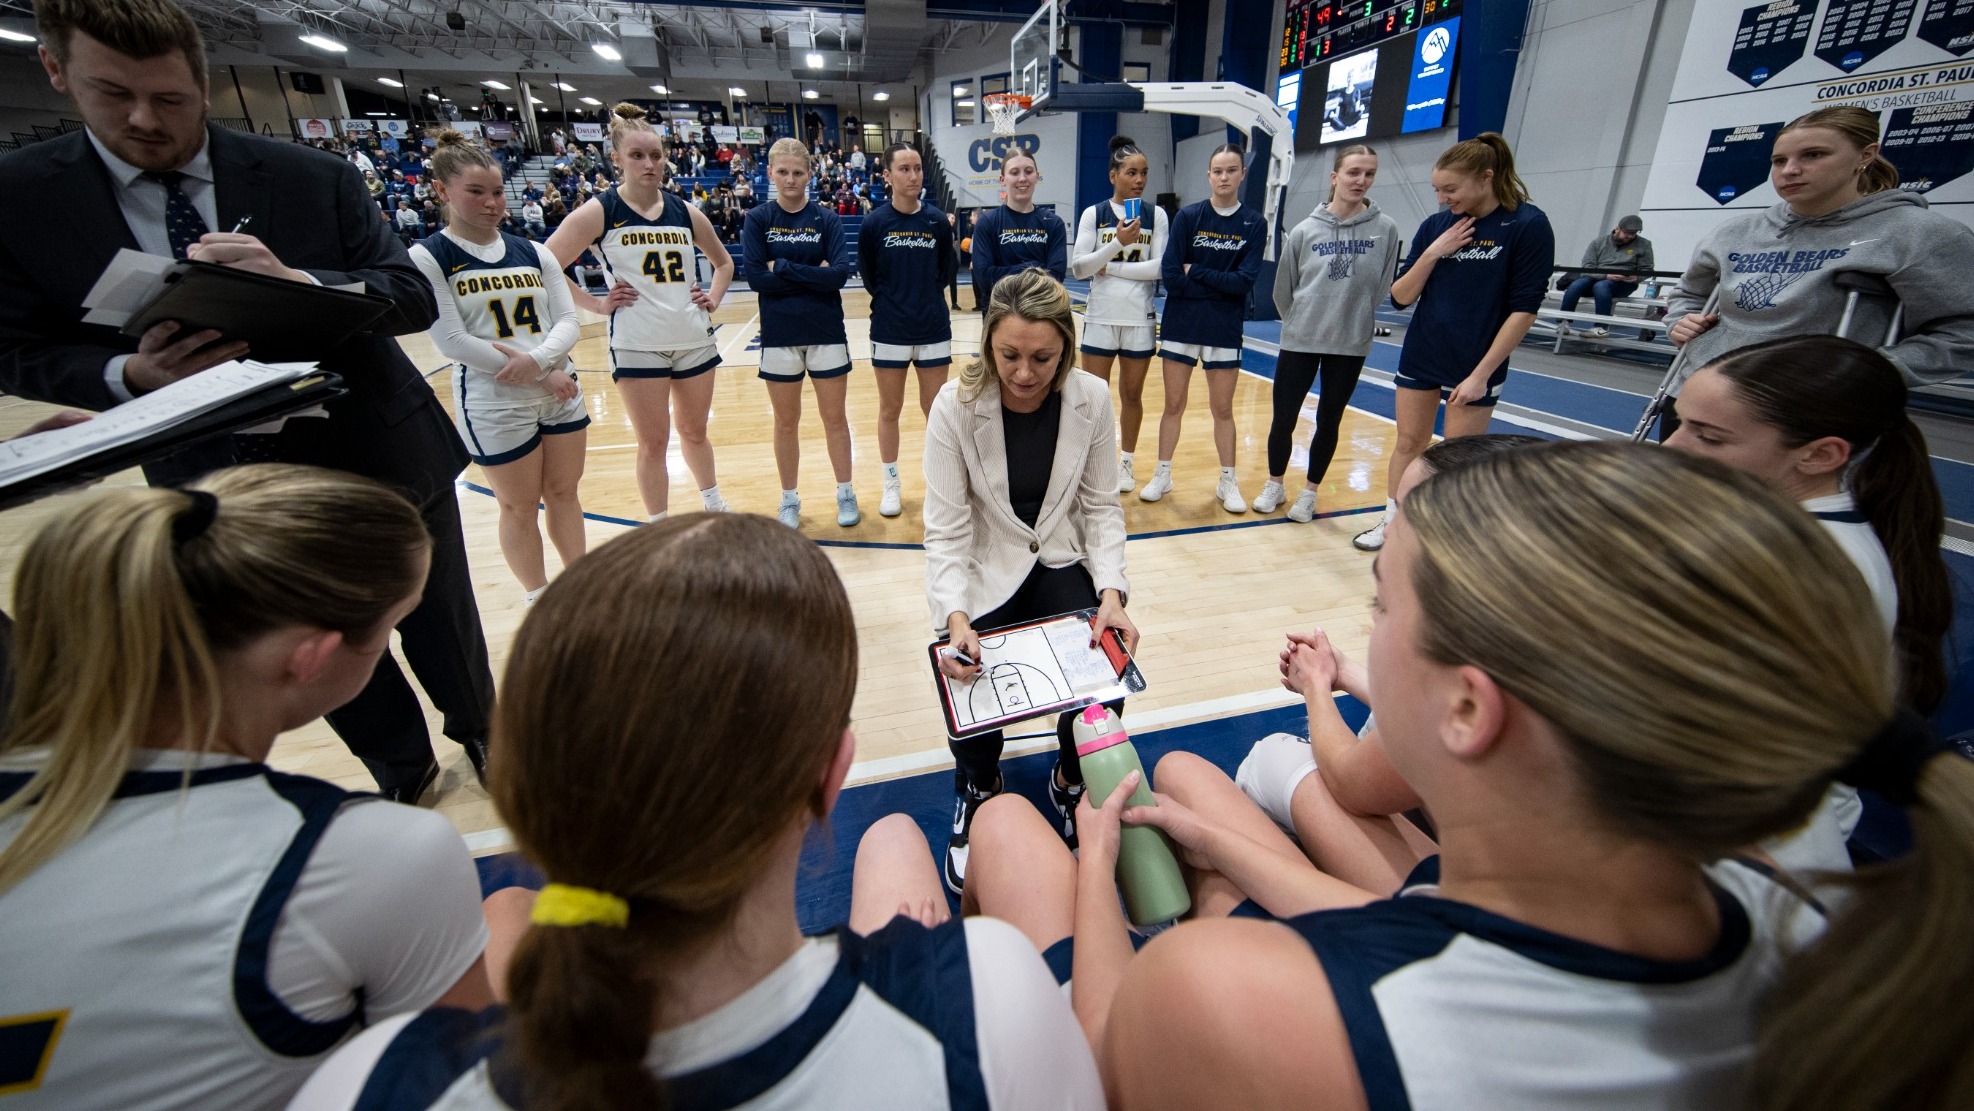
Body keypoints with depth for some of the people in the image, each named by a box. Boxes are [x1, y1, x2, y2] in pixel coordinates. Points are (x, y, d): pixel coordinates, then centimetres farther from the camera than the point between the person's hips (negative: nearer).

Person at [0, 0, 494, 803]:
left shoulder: (313, 178, -4)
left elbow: (416, 298, -7)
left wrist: (298, 282, -25)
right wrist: (132, 374, -20)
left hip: (386, 460, -1)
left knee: (441, 622, 15)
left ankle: (477, 731, 41)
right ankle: (402, 772, 41)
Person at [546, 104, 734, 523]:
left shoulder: (685, 212, 6)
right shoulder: (599, 212, -5)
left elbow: (723, 261, 22)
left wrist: (714, 298, 8)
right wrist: (597, 304, -10)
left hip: (694, 339, 4)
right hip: (637, 346, -3)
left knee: (694, 432, 16)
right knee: (653, 443, 3)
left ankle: (714, 503, 36)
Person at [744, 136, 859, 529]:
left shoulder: (827, 219, 1)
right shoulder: (757, 219, 1)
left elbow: (840, 273, -13)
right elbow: (755, 277, -11)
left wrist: (783, 268, -15)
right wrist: (813, 275, -14)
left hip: (826, 332, 0)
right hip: (778, 334, 0)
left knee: (834, 418, 7)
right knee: (786, 422, 10)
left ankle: (845, 494, 21)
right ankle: (789, 499, 24)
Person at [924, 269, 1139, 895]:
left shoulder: (1092, 400, -10)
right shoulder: (956, 405, -16)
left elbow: (1102, 508, -2)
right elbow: (946, 530, -17)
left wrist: (1111, 591, -18)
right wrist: (954, 614, -33)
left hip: (1062, 562, 2)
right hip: (986, 570, -1)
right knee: (972, 682, -26)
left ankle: (1071, 782, 14)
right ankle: (978, 793, 12)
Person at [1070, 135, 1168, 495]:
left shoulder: (1155, 215, 2)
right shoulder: (1093, 214, 0)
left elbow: (1160, 268, -8)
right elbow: (1077, 268, -8)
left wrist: (1111, 268, -12)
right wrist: (1118, 242, -18)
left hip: (1140, 319, 1)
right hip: (1100, 317, -1)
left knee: (1132, 395, 9)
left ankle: (1125, 463, 24)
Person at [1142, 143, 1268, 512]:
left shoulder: (1254, 224, 1)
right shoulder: (1188, 216, -2)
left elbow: (1245, 281, -12)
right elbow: (1170, 276, -12)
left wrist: (1196, 272, -13)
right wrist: (1220, 284, -11)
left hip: (1224, 330, 0)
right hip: (1180, 325, 0)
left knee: (1223, 409, 8)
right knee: (1173, 405, 6)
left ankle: (1228, 482, 19)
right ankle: (1162, 475, 20)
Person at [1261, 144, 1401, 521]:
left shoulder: (1386, 229, -3)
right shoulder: (1306, 230, -3)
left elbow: (1386, 288, 1)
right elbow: (1283, 288, 6)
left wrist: (1356, 319, 3)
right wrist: (1301, 320, 11)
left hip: (1351, 345, 0)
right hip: (1299, 341, 0)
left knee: (1329, 423, 9)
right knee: (1283, 419, 4)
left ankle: (1310, 491, 25)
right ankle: (1275, 485, 25)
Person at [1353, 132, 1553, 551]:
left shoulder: (1528, 226, -10)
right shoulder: (1435, 226, 3)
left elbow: (1523, 309, -12)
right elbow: (1400, 297, 2)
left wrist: (1481, 373, -16)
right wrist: (1432, 254, -14)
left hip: (1475, 366, -4)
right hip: (1420, 358, 4)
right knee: (1408, 443, 12)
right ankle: (1391, 523, 26)